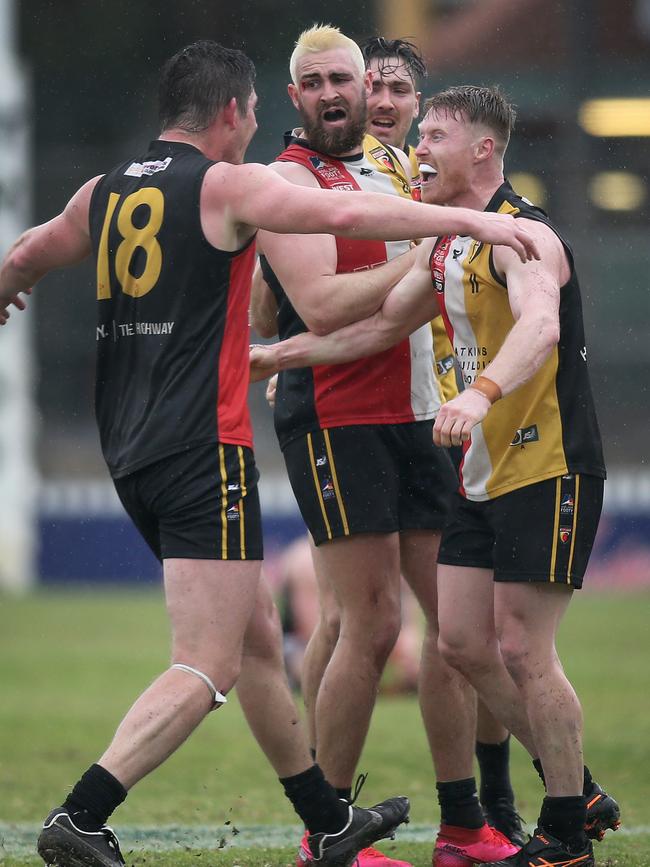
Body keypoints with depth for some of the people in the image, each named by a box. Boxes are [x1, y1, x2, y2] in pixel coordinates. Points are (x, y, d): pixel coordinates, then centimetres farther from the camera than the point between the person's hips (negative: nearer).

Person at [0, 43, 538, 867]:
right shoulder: (226, 184, -7)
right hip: (203, 453, -8)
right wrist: (471, 219, -11)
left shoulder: (103, 193, 14)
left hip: (129, 453, 8)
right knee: (206, 669, -10)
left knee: (252, 643, 19)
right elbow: (345, 214, -17)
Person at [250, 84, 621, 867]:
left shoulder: (522, 236, -18)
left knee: (523, 652, -8)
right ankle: (579, 794, 20)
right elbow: (382, 325, 25)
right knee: (462, 643, 7)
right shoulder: (443, 245, 12)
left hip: (549, 471, -9)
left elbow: (540, 325, -38)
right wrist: (274, 357, 24)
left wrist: (481, 393, -56)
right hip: (483, 474, 9)